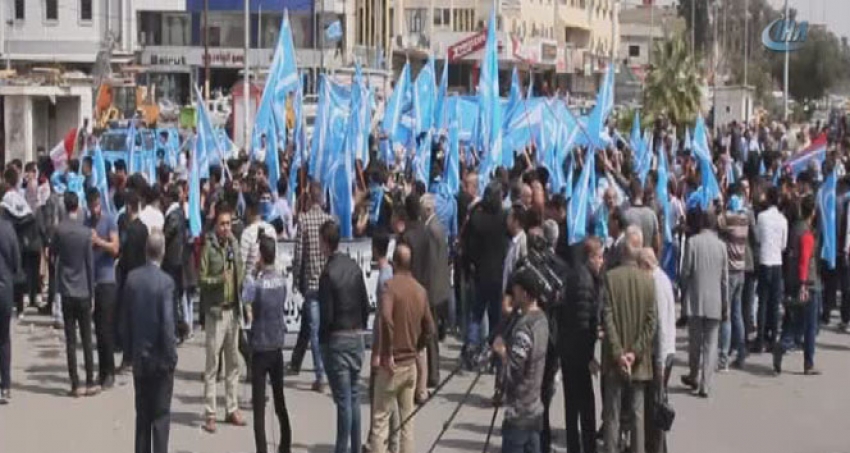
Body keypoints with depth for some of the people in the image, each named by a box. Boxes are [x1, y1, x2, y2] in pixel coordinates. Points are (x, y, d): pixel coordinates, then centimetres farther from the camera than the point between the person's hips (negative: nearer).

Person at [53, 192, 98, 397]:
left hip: (66, 291, 1)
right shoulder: (86, 232, -7)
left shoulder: (59, 230, -5)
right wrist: (91, 291, 4)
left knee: (70, 340, 2)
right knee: (87, 339, 6)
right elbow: (90, 264, -3)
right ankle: (90, 383, 8)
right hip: (83, 291, -1)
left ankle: (75, 385, 2)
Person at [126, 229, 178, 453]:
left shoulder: (132, 278, -2)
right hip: (160, 358, -5)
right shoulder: (165, 282, -17)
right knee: (161, 416, 4)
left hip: (138, 356, 5)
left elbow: (126, 315, 5)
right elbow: (168, 323, -19)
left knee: (142, 414, 15)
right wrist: (172, 356, -9)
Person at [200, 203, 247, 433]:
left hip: (233, 309, 6)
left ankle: (232, 409, 21)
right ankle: (210, 414, 0)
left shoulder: (234, 245, 9)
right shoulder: (208, 247, -9)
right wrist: (218, 279, -27)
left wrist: (242, 302, 6)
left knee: (233, 362, 12)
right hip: (215, 311, -6)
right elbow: (201, 278, -11)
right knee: (212, 364, -3)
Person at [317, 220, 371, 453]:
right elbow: (365, 304, 7)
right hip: (357, 337, 6)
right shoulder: (354, 266, 2)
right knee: (354, 396, 13)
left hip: (336, 340, -6)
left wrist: (321, 339, -1)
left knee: (343, 399, -2)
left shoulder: (328, 273, -17)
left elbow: (326, 314, -15)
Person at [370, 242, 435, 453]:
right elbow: (429, 330, 8)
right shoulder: (420, 291, 5)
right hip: (411, 364, 5)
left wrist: (387, 354, -22)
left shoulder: (391, 285, -13)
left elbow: (386, 319, -29)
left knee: (381, 419, 1)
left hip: (392, 365, -5)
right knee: (407, 418, 13)